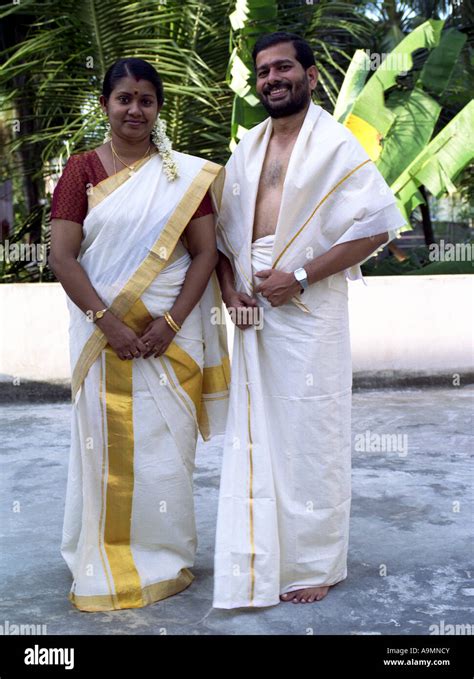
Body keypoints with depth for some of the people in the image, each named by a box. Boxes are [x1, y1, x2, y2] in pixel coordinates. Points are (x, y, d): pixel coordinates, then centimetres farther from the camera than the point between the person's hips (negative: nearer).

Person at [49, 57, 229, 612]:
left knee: (166, 445, 6)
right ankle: (106, 564, 21)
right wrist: (109, 323, -14)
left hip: (171, 333, 1)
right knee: (106, 443, 5)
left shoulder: (187, 173, 5)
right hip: (102, 332, 0)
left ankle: (164, 561, 23)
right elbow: (62, 257, -4)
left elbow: (204, 253, 0)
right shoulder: (81, 169, 3)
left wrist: (169, 324, -12)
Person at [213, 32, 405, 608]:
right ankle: (259, 559, 23)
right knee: (254, 436, 10)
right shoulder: (246, 150, 15)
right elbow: (221, 229, 19)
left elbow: (376, 225, -12)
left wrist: (300, 278, -16)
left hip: (307, 315, -6)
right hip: (253, 315, 6)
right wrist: (229, 287, 1)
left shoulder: (335, 145, -4)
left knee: (309, 437, 0)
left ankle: (314, 564, 15)